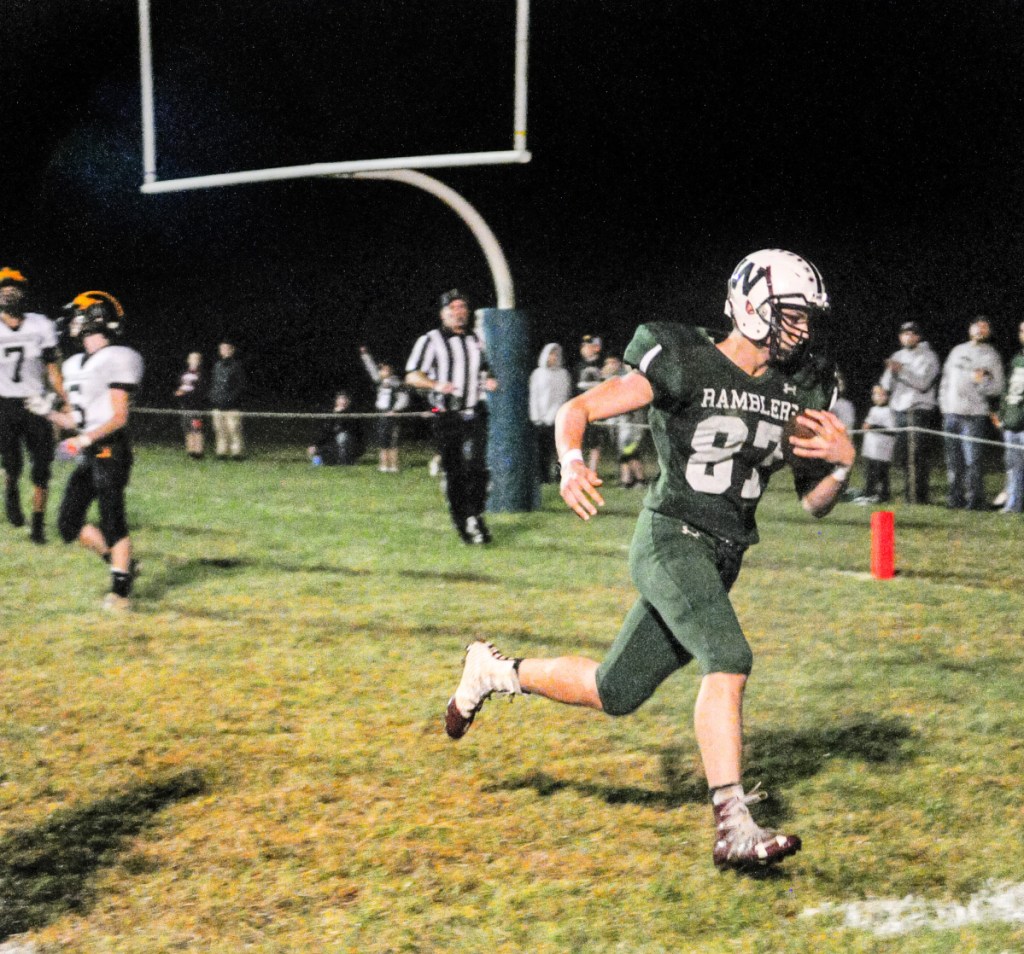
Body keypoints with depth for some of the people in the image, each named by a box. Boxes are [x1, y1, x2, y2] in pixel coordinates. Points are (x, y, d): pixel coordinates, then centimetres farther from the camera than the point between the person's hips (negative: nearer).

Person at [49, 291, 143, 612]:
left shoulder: (117, 360, -9)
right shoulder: (75, 365, 16)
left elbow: (119, 417, -12)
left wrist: (87, 438, -21)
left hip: (110, 450, -9)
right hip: (88, 454, 9)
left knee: (112, 520, -5)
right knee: (69, 525, 6)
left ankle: (121, 589, 3)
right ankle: (122, 563, 20)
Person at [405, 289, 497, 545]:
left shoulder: (476, 341, 17)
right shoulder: (431, 340, 1)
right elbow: (412, 376, -3)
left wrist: (488, 381, 7)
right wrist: (436, 385, -21)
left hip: (475, 415, 3)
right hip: (447, 416, -3)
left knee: (476, 465, -15)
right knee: (453, 473, 1)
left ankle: (475, 517, -9)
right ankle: (461, 522, 11)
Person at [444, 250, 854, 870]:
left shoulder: (802, 390, 7)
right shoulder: (686, 365, -10)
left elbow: (814, 503, 11)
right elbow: (577, 409, -9)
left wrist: (842, 463, -11)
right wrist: (571, 464, -29)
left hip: (723, 559, 7)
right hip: (673, 538, -7)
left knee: (615, 694, 11)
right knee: (728, 661, -28)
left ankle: (496, 672, 33)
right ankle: (735, 829, -26)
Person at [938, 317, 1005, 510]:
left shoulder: (991, 356, 4)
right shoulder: (957, 351, 17)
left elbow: (997, 388, 0)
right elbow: (945, 379, 20)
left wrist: (982, 381, -18)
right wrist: (943, 403, 11)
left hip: (974, 415, -5)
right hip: (951, 412, 5)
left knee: (972, 459, -12)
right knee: (953, 459, 7)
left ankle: (975, 499, -10)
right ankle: (954, 498, 13)